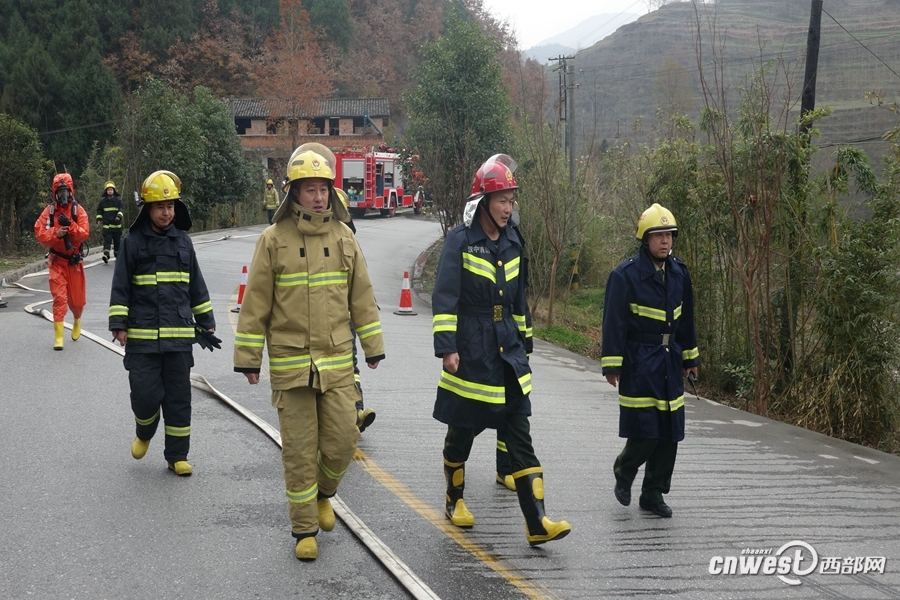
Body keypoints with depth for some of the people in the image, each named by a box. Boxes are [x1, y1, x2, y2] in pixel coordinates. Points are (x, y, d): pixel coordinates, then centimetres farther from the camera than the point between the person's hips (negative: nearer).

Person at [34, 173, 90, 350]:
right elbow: (39, 233, -9)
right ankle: (58, 336, -7)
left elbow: (84, 234, -13)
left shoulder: (79, 211, -4)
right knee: (59, 297, -10)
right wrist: (55, 233, -25)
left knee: (77, 298, 11)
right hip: (56, 261, -1)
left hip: (75, 261, 1)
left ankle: (77, 321, 44)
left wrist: (70, 225, -27)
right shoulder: (49, 211, -3)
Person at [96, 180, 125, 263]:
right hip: (106, 225, 0)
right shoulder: (103, 201, 8)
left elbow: (122, 208, -11)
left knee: (117, 241, 10)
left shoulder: (118, 200, 1)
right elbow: (99, 211, 18)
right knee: (107, 240, -13)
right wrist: (99, 219, 8)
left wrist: (119, 216, -29)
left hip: (116, 225, 0)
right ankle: (106, 255, -24)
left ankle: (118, 255, 23)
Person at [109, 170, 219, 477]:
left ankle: (177, 455, 15)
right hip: (142, 336, -3)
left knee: (179, 397, 5)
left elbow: (197, 286, 18)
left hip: (179, 334, 3)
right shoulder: (133, 242, 0)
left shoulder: (183, 241, 11)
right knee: (145, 394, -5)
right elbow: (120, 286, 1)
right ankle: (144, 434, 27)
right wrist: (119, 324, -6)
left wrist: (206, 322, 17)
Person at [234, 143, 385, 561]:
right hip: (290, 365, -3)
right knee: (299, 450, 2)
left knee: (342, 441, 1)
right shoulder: (273, 240, -3)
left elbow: (362, 296, 13)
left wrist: (373, 347, 14)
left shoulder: (343, 238, 7)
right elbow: (256, 303, 0)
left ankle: (323, 492, 32)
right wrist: (248, 358, 0)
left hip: (338, 362, 3)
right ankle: (304, 530, 16)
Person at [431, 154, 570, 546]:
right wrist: (447, 348, -20)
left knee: (519, 434, -2)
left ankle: (536, 523, -6)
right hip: (470, 352, -5)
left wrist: (523, 343, 23)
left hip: (508, 351, 5)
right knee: (462, 430, 10)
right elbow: (444, 298, -13)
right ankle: (455, 500, 34)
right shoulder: (460, 241, -9)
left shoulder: (513, 243, 10)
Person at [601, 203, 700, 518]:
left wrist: (690, 357, 20)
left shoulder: (679, 273, 9)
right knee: (644, 433, -10)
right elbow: (614, 323, -10)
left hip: (669, 362, 6)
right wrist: (611, 364, -13)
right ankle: (624, 472, 21)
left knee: (669, 433, 5)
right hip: (639, 364, -6)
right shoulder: (625, 275, -10)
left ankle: (653, 493, 18)